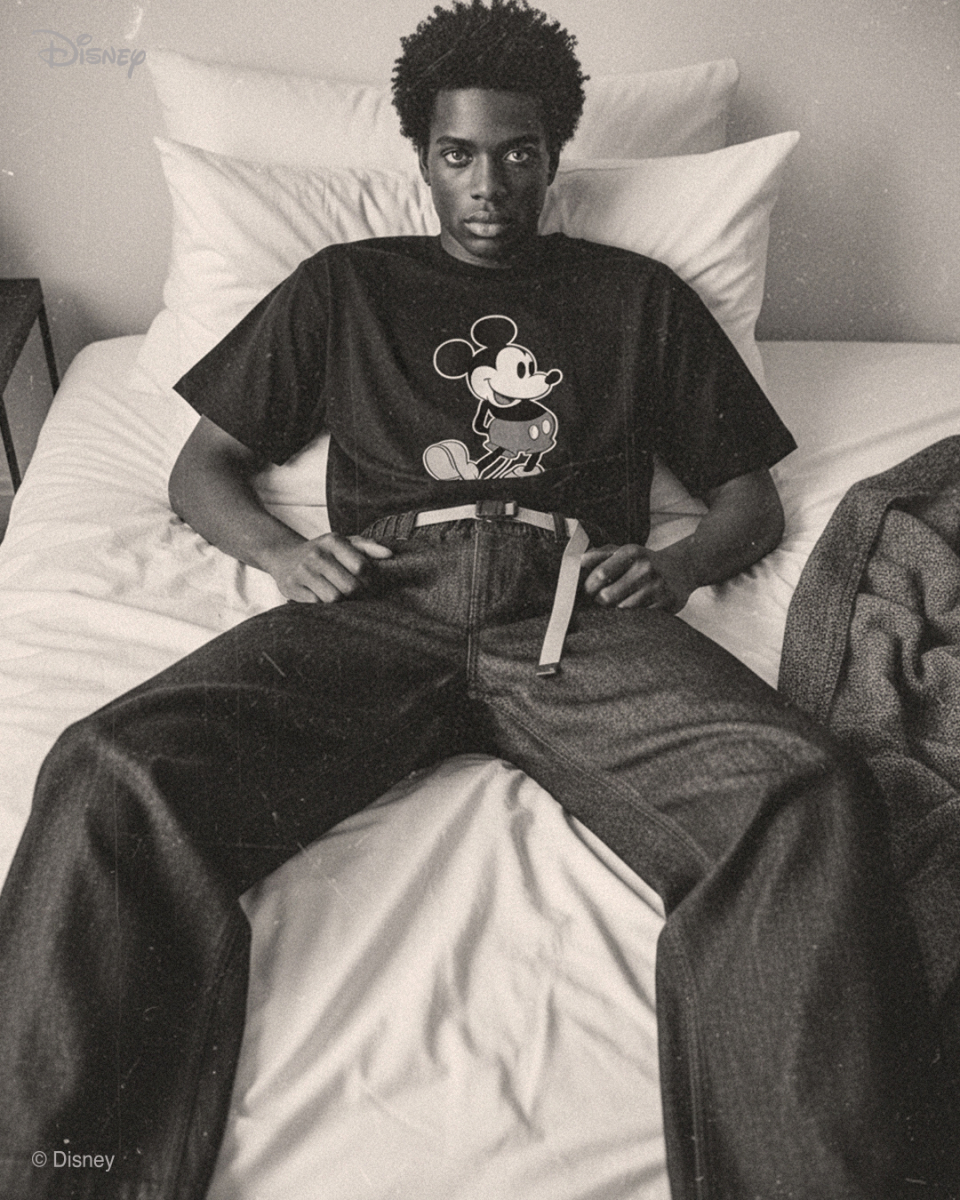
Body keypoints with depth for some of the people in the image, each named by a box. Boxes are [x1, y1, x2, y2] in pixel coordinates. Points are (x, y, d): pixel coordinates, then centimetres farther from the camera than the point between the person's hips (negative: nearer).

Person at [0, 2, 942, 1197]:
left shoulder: (637, 294, 27)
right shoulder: (343, 286, 27)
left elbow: (751, 494, 25)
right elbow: (202, 467, 25)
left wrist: (681, 563, 0)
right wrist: (280, 552, 2)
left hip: (576, 612, 0)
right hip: (379, 600, 1)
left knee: (811, 798, -31)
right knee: (111, 774, -28)